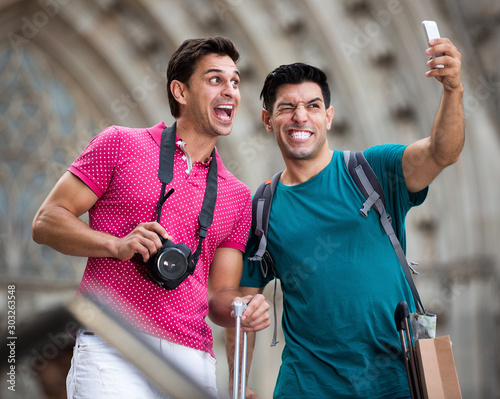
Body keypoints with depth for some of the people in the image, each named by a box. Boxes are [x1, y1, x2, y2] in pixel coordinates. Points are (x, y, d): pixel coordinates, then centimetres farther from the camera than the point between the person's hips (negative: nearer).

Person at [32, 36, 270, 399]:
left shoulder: (238, 197, 19)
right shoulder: (121, 144, 7)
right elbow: (47, 222, 4)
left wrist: (242, 308, -6)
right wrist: (118, 245, -12)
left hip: (193, 362, 4)